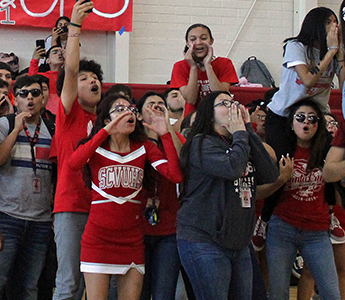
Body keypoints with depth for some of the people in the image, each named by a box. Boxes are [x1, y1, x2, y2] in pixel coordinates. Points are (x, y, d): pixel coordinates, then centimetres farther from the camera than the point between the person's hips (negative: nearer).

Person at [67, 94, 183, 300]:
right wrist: (106, 131, -25)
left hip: (132, 238, 3)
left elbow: (176, 175, -8)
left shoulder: (144, 148, 6)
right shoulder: (95, 148, -1)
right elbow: (74, 163, -24)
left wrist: (165, 134, -10)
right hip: (99, 237, -3)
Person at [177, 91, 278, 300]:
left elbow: (271, 175, 0)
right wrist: (240, 133, -7)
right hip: (204, 241, -7)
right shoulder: (202, 143, -6)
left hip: (239, 243, 8)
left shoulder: (240, 145, 17)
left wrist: (249, 130, -1)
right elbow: (232, 168, -25)